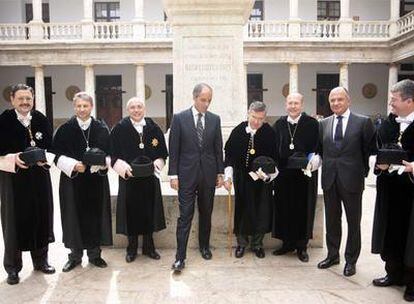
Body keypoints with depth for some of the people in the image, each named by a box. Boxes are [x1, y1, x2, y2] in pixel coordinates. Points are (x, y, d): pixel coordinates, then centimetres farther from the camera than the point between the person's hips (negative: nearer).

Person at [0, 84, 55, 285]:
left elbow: (50, 146, 6)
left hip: (39, 176, 3)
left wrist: (45, 158, -13)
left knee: (41, 216, 9)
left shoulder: (41, 119, 4)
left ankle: (40, 260, 27)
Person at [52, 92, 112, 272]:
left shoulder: (101, 129, 3)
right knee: (74, 216, 4)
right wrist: (73, 165, -17)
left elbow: (109, 154, 5)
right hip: (72, 179, -1)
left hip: (96, 180, 1)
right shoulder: (65, 129, 0)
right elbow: (58, 155, -1)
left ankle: (94, 253, 20)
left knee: (95, 215, 6)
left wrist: (98, 162, -15)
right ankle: (75, 255, 18)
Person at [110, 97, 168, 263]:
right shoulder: (120, 128, -2)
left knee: (149, 211, 9)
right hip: (128, 177, -2)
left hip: (150, 177, 2)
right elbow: (113, 154, -3)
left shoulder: (154, 128, 3)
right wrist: (123, 166, -18)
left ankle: (148, 246, 24)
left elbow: (162, 152, 8)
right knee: (131, 212, 5)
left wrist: (157, 163, -10)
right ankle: (132, 248, 21)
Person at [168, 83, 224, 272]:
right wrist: (173, 174, -7)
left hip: (208, 174, 3)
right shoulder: (180, 118, -3)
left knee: (206, 214, 14)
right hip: (187, 174, -3)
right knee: (185, 215, -3)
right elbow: (174, 149, -3)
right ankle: (180, 256, 4)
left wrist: (220, 172, 6)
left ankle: (204, 246, 32)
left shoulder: (215, 119, 6)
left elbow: (218, 148, 9)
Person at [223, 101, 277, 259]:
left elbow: (274, 157, -5)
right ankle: (241, 243, 26)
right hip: (241, 179, 1)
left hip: (262, 179, -1)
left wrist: (268, 173, -19)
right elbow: (229, 154, 1)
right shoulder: (238, 131, -6)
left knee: (261, 212, 6)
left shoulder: (270, 133, -10)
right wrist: (228, 176, -5)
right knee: (241, 210, 9)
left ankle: (257, 244, 25)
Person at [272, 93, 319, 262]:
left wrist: (312, 162, -19)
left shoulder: (312, 124, -2)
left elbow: (317, 147, -3)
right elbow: (273, 147, 7)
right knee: (284, 208, 8)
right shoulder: (279, 124, 7)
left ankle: (301, 246, 20)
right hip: (283, 174, 3)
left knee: (303, 208, 6)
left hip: (305, 174, -2)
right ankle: (287, 242, 24)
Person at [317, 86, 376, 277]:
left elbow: (370, 149, -1)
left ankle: (351, 260, 24)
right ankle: (332, 255, 31)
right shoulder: (324, 124, 7)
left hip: (352, 180, -3)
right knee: (331, 220, 15)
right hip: (329, 180, 4)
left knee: (353, 222, 8)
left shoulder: (363, 122, -4)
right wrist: (325, 165, 4)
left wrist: (364, 171, -1)